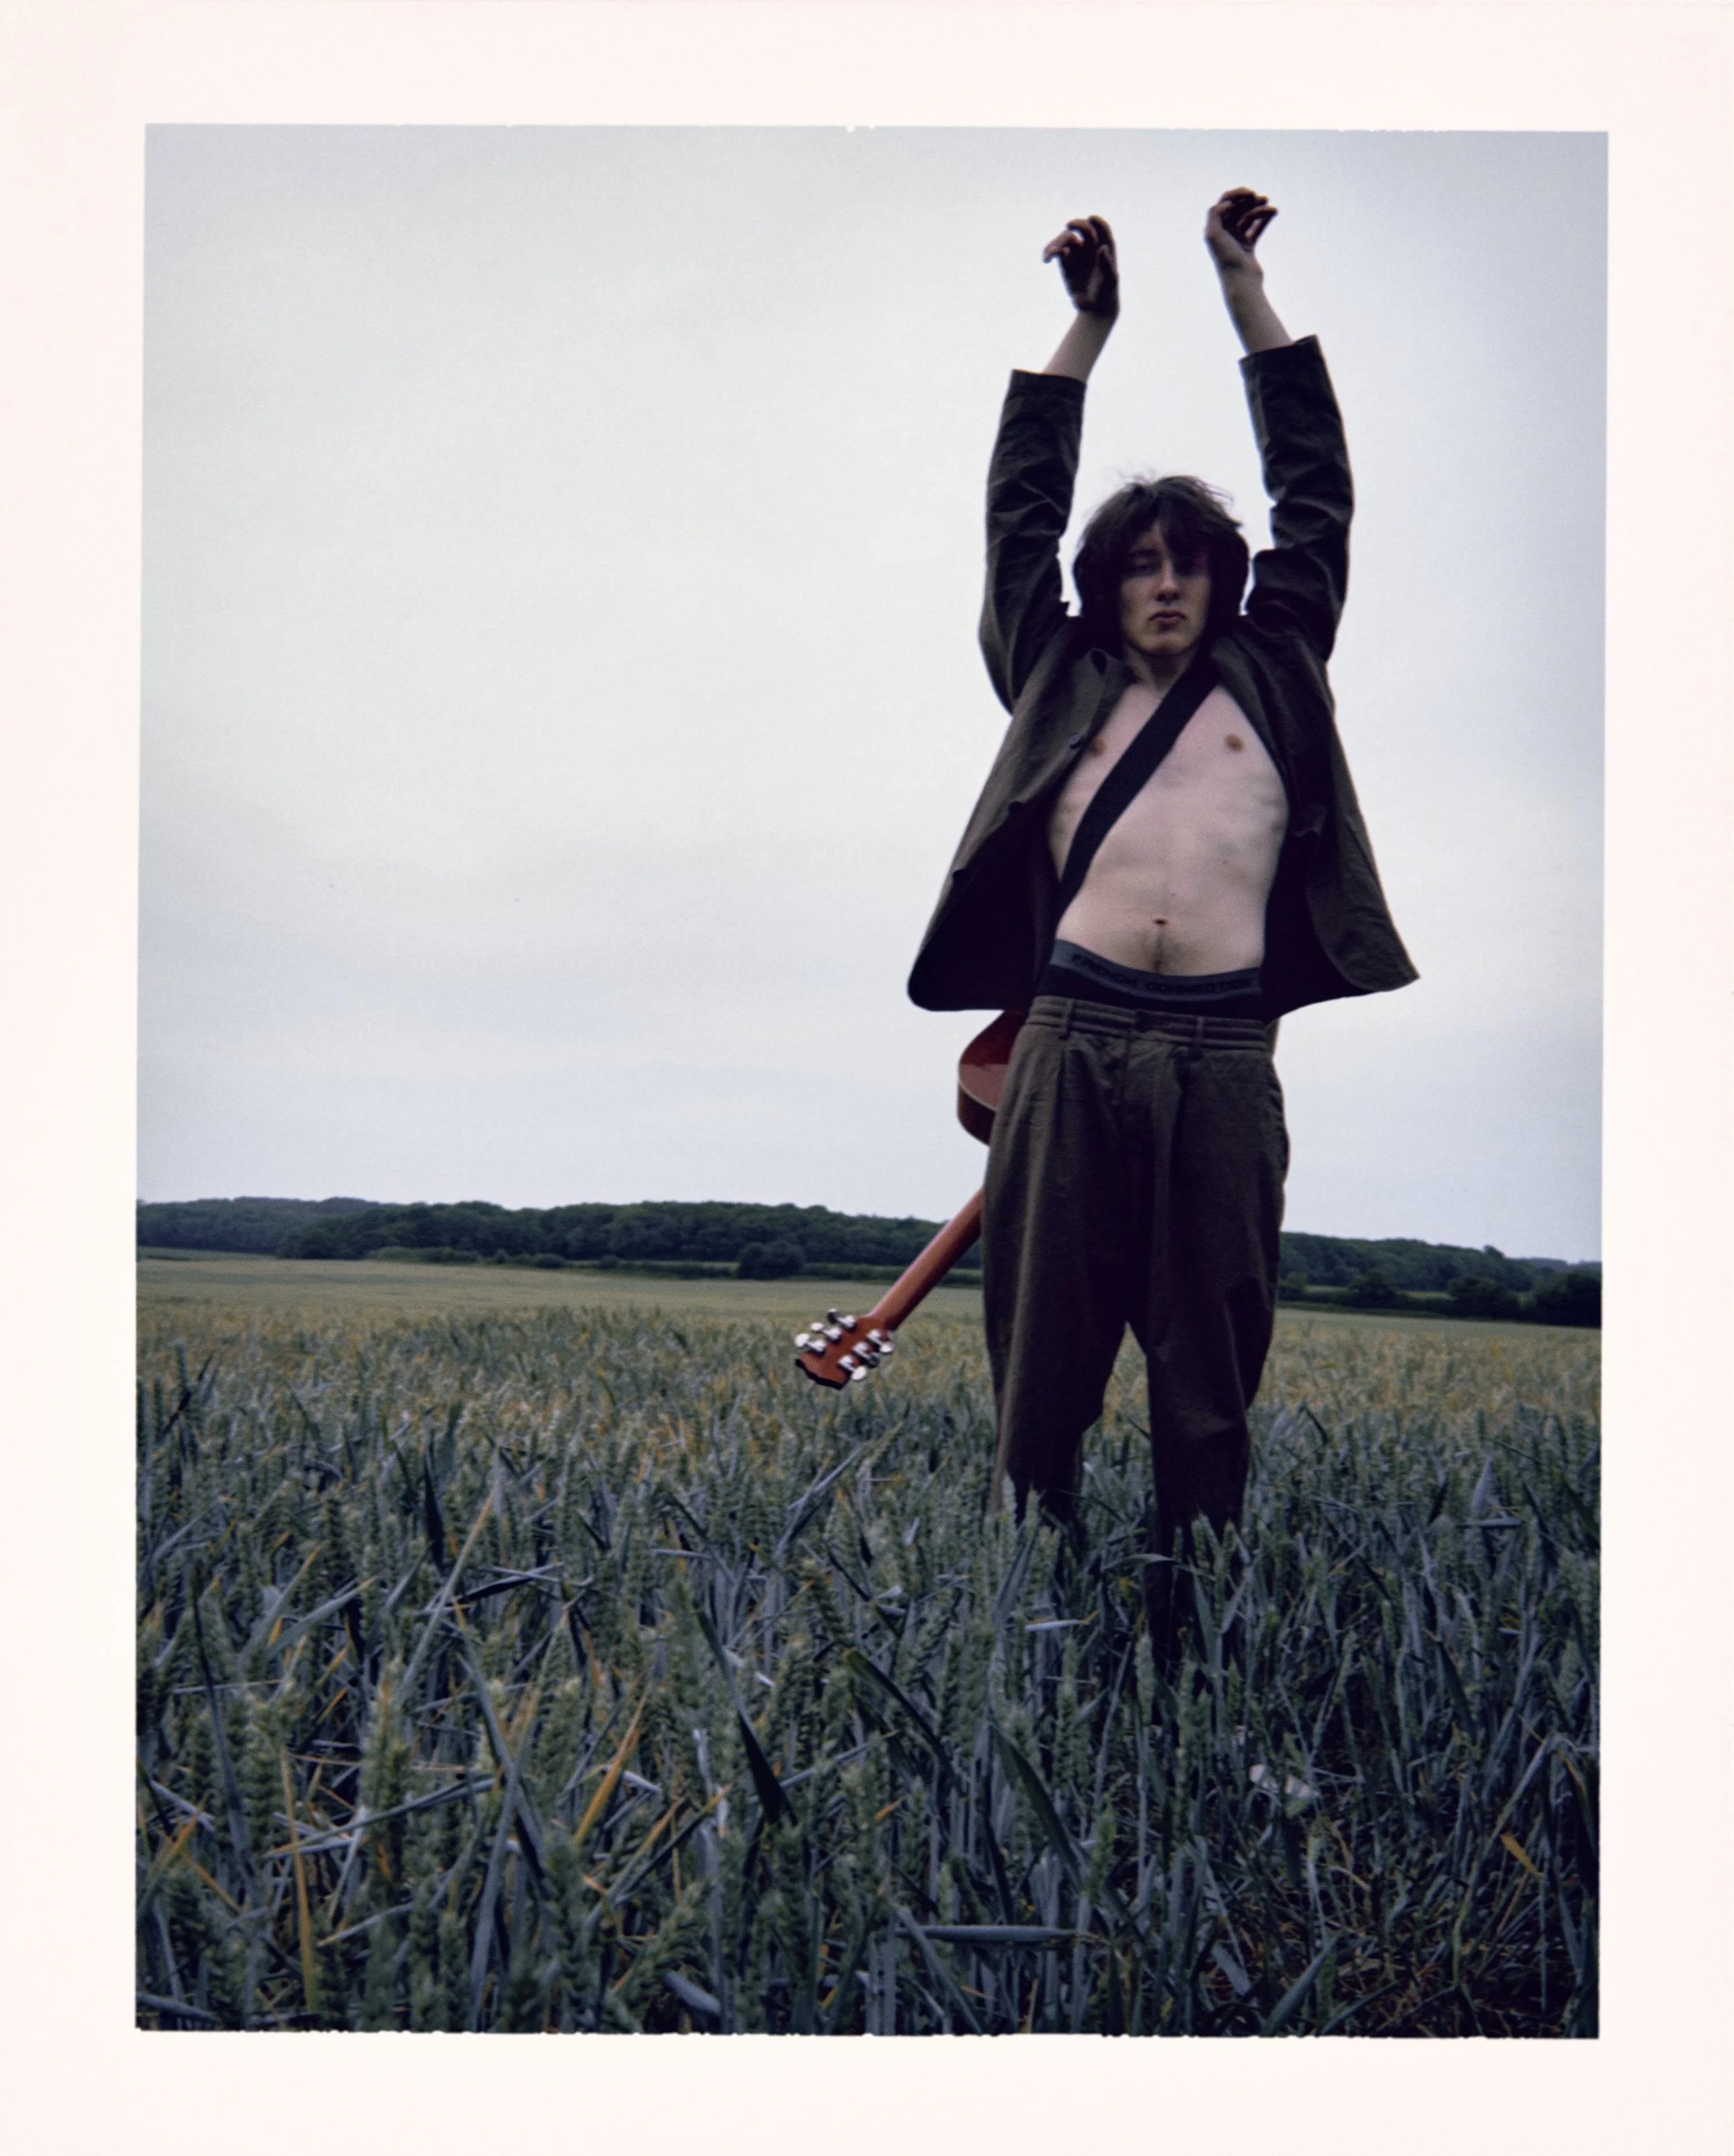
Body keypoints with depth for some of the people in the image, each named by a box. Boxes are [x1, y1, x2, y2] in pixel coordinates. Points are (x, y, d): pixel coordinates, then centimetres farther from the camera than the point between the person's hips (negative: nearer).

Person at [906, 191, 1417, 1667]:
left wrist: (1246, 292, 24)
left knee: (1211, 1384, 3)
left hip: (1224, 1058, 1)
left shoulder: (1272, 679, 20)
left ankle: (1189, 1653, 12)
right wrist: (1088, 327, 22)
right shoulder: (1062, 683, 18)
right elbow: (1021, 511, 21)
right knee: (1045, 1366, 2)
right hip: (1073, 1044, 0)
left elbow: (1316, 493, 22)